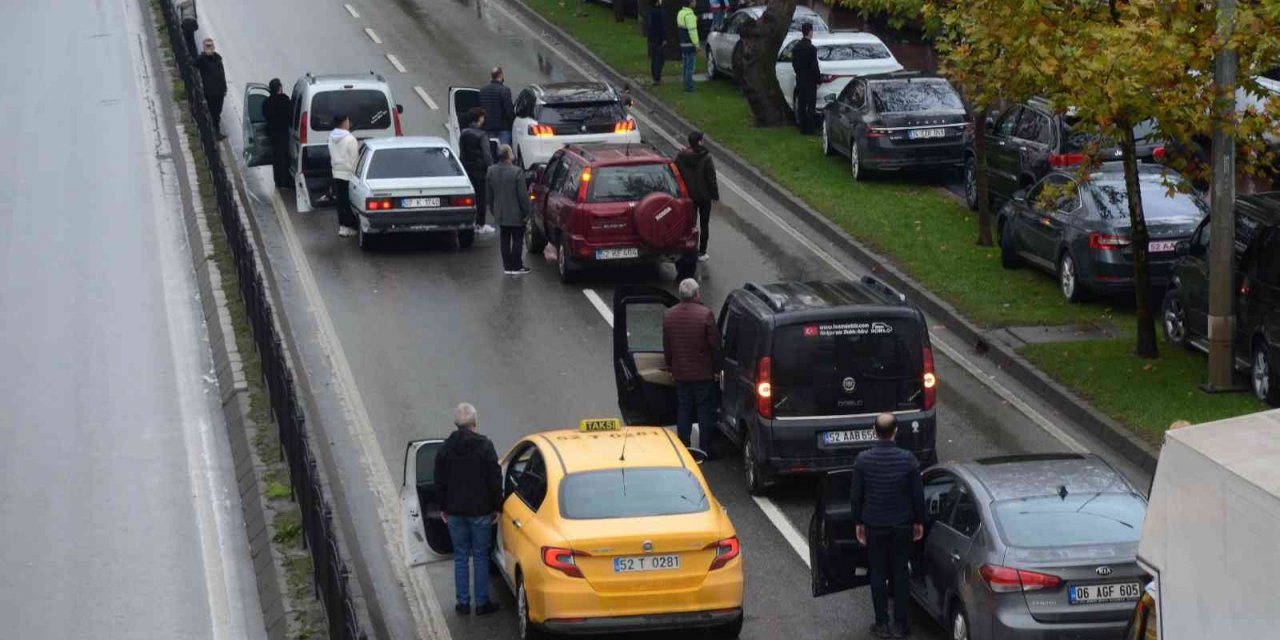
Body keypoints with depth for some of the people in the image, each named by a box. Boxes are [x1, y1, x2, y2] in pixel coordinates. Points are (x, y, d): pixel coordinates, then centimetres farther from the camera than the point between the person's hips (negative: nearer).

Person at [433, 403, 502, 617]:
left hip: (455, 511, 3)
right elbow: (495, 480, -9)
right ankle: (482, 603, 8)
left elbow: (440, 482, 6)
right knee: (480, 556, 5)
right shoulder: (484, 446, -11)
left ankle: (463, 602, 12)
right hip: (480, 511, -3)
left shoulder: (445, 449, -1)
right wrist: (497, 506, 1)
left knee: (460, 557, 10)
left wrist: (443, 508, 16)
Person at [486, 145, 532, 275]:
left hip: (500, 214, 6)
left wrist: (494, 209, 20)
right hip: (516, 214, -6)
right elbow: (523, 195, -17)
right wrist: (527, 211, -6)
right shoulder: (517, 172, -21)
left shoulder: (491, 172, -2)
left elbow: (489, 195, 8)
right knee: (517, 240, 6)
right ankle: (516, 267, 10)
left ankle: (507, 266, 18)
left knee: (504, 240, 14)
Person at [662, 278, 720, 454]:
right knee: (706, 411, 4)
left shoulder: (669, 316, 0)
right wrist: (717, 369, -1)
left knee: (683, 410, 14)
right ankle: (705, 450, 6)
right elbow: (715, 345, -12)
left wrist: (671, 367, 20)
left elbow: (666, 347, 9)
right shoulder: (705, 314, -16)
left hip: (680, 373, 5)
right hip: (703, 373, -5)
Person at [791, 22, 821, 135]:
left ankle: (802, 128, 14)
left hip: (800, 79, 7)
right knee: (810, 105, -2)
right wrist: (818, 78, -6)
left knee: (801, 104, 11)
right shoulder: (811, 48, -18)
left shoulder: (796, 47, 5)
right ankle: (809, 128, -3)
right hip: (810, 80, -7)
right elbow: (814, 66, -17)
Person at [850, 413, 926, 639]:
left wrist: (858, 523, 9)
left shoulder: (863, 460, -13)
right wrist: (919, 522, 8)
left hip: (874, 526, 0)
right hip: (901, 525, 0)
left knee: (878, 573, 12)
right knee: (900, 573, 11)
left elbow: (856, 495, -4)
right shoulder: (907, 459, -14)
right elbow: (918, 494, -6)